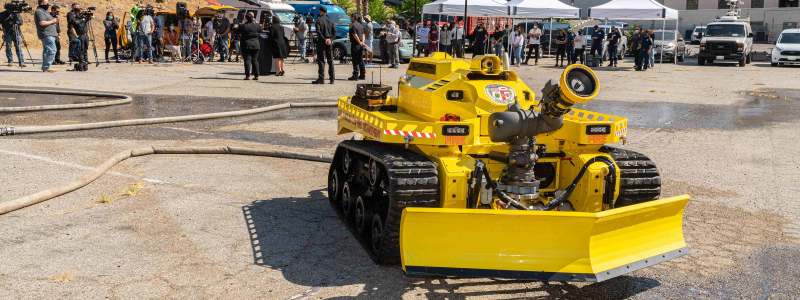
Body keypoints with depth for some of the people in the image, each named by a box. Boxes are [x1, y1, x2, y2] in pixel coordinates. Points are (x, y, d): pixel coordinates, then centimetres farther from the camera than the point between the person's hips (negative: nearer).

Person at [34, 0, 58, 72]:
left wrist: (54, 20, 12)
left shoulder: (44, 11, 20)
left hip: (50, 34, 11)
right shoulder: (39, 11, -12)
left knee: (47, 51, 13)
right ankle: (46, 67, -17)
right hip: (47, 34, -11)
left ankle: (45, 68, 17)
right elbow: (42, 23, -23)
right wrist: (52, 21, -14)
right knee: (52, 50, -16)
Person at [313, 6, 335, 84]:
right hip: (330, 43, 5)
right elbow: (334, 32, 5)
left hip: (321, 42, -5)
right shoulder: (330, 21, 11)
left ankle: (321, 78, -7)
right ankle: (332, 79, 9)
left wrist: (324, 39, -14)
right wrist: (330, 39, -2)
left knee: (321, 60, -3)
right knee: (330, 61, 9)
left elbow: (318, 31, -16)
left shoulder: (319, 20, -5)